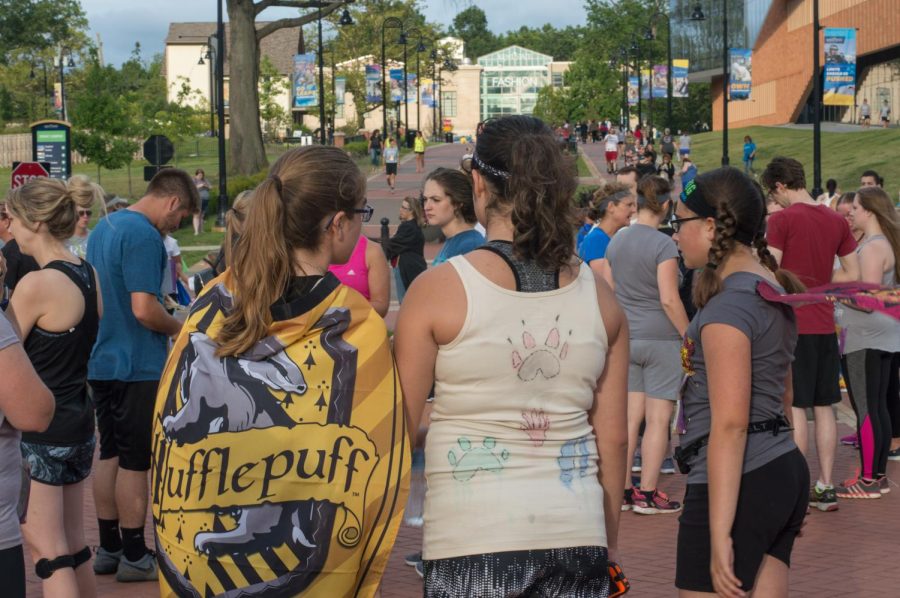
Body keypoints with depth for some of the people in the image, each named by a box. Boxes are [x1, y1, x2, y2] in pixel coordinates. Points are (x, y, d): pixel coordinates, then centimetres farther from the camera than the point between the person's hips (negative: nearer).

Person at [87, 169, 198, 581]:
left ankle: (109, 549, 21)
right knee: (135, 461, 0)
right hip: (137, 366, -9)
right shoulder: (144, 236, -19)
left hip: (102, 361, 9)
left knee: (109, 454, 14)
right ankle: (133, 557, 8)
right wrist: (179, 328, -6)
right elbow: (144, 310, -25)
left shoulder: (103, 228, 11)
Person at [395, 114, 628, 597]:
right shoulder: (597, 295, 5)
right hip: (575, 535, 3)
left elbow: (400, 426, -4)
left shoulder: (437, 289, -6)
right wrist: (609, 542, 19)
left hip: (473, 538, -3)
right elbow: (613, 438, 8)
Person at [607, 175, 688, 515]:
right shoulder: (663, 244, -13)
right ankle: (648, 494, 3)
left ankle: (624, 490, 14)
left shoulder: (617, 241, 7)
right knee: (659, 418, 1)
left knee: (631, 415, 11)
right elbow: (669, 299, -17)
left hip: (626, 337, 6)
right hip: (660, 338, -6)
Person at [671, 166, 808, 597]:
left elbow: (729, 424, -21)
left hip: (738, 482, -9)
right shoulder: (774, 290, 13)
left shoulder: (727, 306, -16)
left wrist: (719, 535, -23)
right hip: (784, 469, 9)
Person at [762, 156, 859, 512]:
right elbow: (853, 276, 11)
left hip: (792, 324, -6)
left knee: (794, 407, -2)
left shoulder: (782, 220, -11)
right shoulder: (836, 221, 8)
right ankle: (825, 487, 14)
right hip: (825, 325, 6)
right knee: (823, 407, 11)